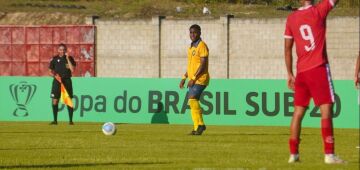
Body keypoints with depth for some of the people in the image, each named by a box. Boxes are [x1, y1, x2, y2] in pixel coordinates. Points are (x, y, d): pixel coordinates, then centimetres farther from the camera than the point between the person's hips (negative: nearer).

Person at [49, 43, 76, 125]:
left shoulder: (70, 58, 2)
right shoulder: (54, 59, 6)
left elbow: (72, 70, -12)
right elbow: (51, 71, 10)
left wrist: (68, 59, -15)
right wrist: (55, 75, -10)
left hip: (67, 81, -1)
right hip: (57, 81, 1)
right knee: (55, 101, -1)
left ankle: (70, 120, 3)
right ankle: (55, 120, 7)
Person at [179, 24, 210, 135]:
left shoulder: (202, 46, -10)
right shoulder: (191, 47, 18)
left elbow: (203, 64, -17)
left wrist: (193, 78, -19)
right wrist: (184, 78, 18)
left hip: (200, 79, -9)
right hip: (193, 79, 9)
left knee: (192, 99, -21)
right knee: (193, 102, 6)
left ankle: (200, 124, -14)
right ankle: (197, 128, 10)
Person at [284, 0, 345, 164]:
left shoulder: (291, 18, 8)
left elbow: (287, 49, 11)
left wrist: (290, 74, 18)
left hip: (301, 71, 5)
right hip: (319, 69, -5)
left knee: (298, 112, 10)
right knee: (326, 110, -6)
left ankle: (293, 154, 11)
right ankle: (329, 154, -12)